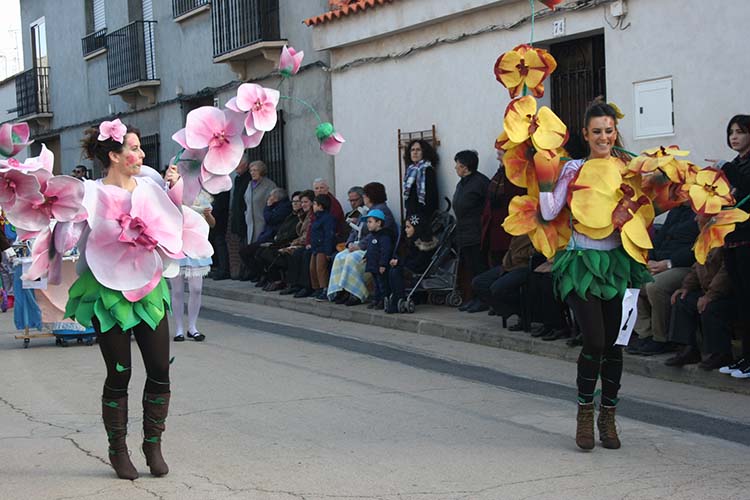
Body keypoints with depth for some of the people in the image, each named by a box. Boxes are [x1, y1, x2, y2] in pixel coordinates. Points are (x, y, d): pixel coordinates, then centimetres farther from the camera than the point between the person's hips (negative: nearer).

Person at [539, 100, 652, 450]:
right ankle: (584, 411, 10)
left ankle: (608, 417, 22)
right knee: (594, 342, -12)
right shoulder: (574, 169, -1)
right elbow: (550, 213, -11)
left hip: (618, 260, 3)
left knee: (613, 344, 6)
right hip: (582, 261, -3)